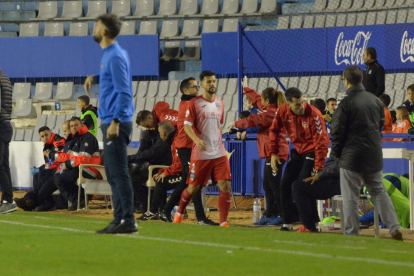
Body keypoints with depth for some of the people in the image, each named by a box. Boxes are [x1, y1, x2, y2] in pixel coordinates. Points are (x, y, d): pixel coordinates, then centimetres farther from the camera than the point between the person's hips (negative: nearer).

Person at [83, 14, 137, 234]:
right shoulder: (109, 54, 15)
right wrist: (94, 77, 17)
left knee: (119, 173, -10)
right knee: (113, 174, 12)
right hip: (110, 123, 10)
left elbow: (123, 92, -19)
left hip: (116, 123, -10)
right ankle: (119, 220, 16)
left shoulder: (116, 56, -14)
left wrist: (115, 121, -25)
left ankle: (128, 222, -11)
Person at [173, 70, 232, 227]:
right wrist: (197, 140, -26)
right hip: (200, 154, -4)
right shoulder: (194, 103, -3)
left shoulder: (220, 104, 13)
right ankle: (179, 213, 30)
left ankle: (223, 221, -5)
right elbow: (187, 126, -10)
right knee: (193, 188, 5)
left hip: (219, 153, 4)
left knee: (225, 185, -10)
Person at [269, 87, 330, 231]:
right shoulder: (283, 111, -11)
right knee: (286, 185, 6)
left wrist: (319, 168, -26)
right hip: (298, 151, 6)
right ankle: (288, 221, 16)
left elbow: (321, 141, -25)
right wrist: (274, 153, 1)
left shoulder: (313, 114, -26)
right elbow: (274, 131, 7)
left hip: (312, 152, -6)